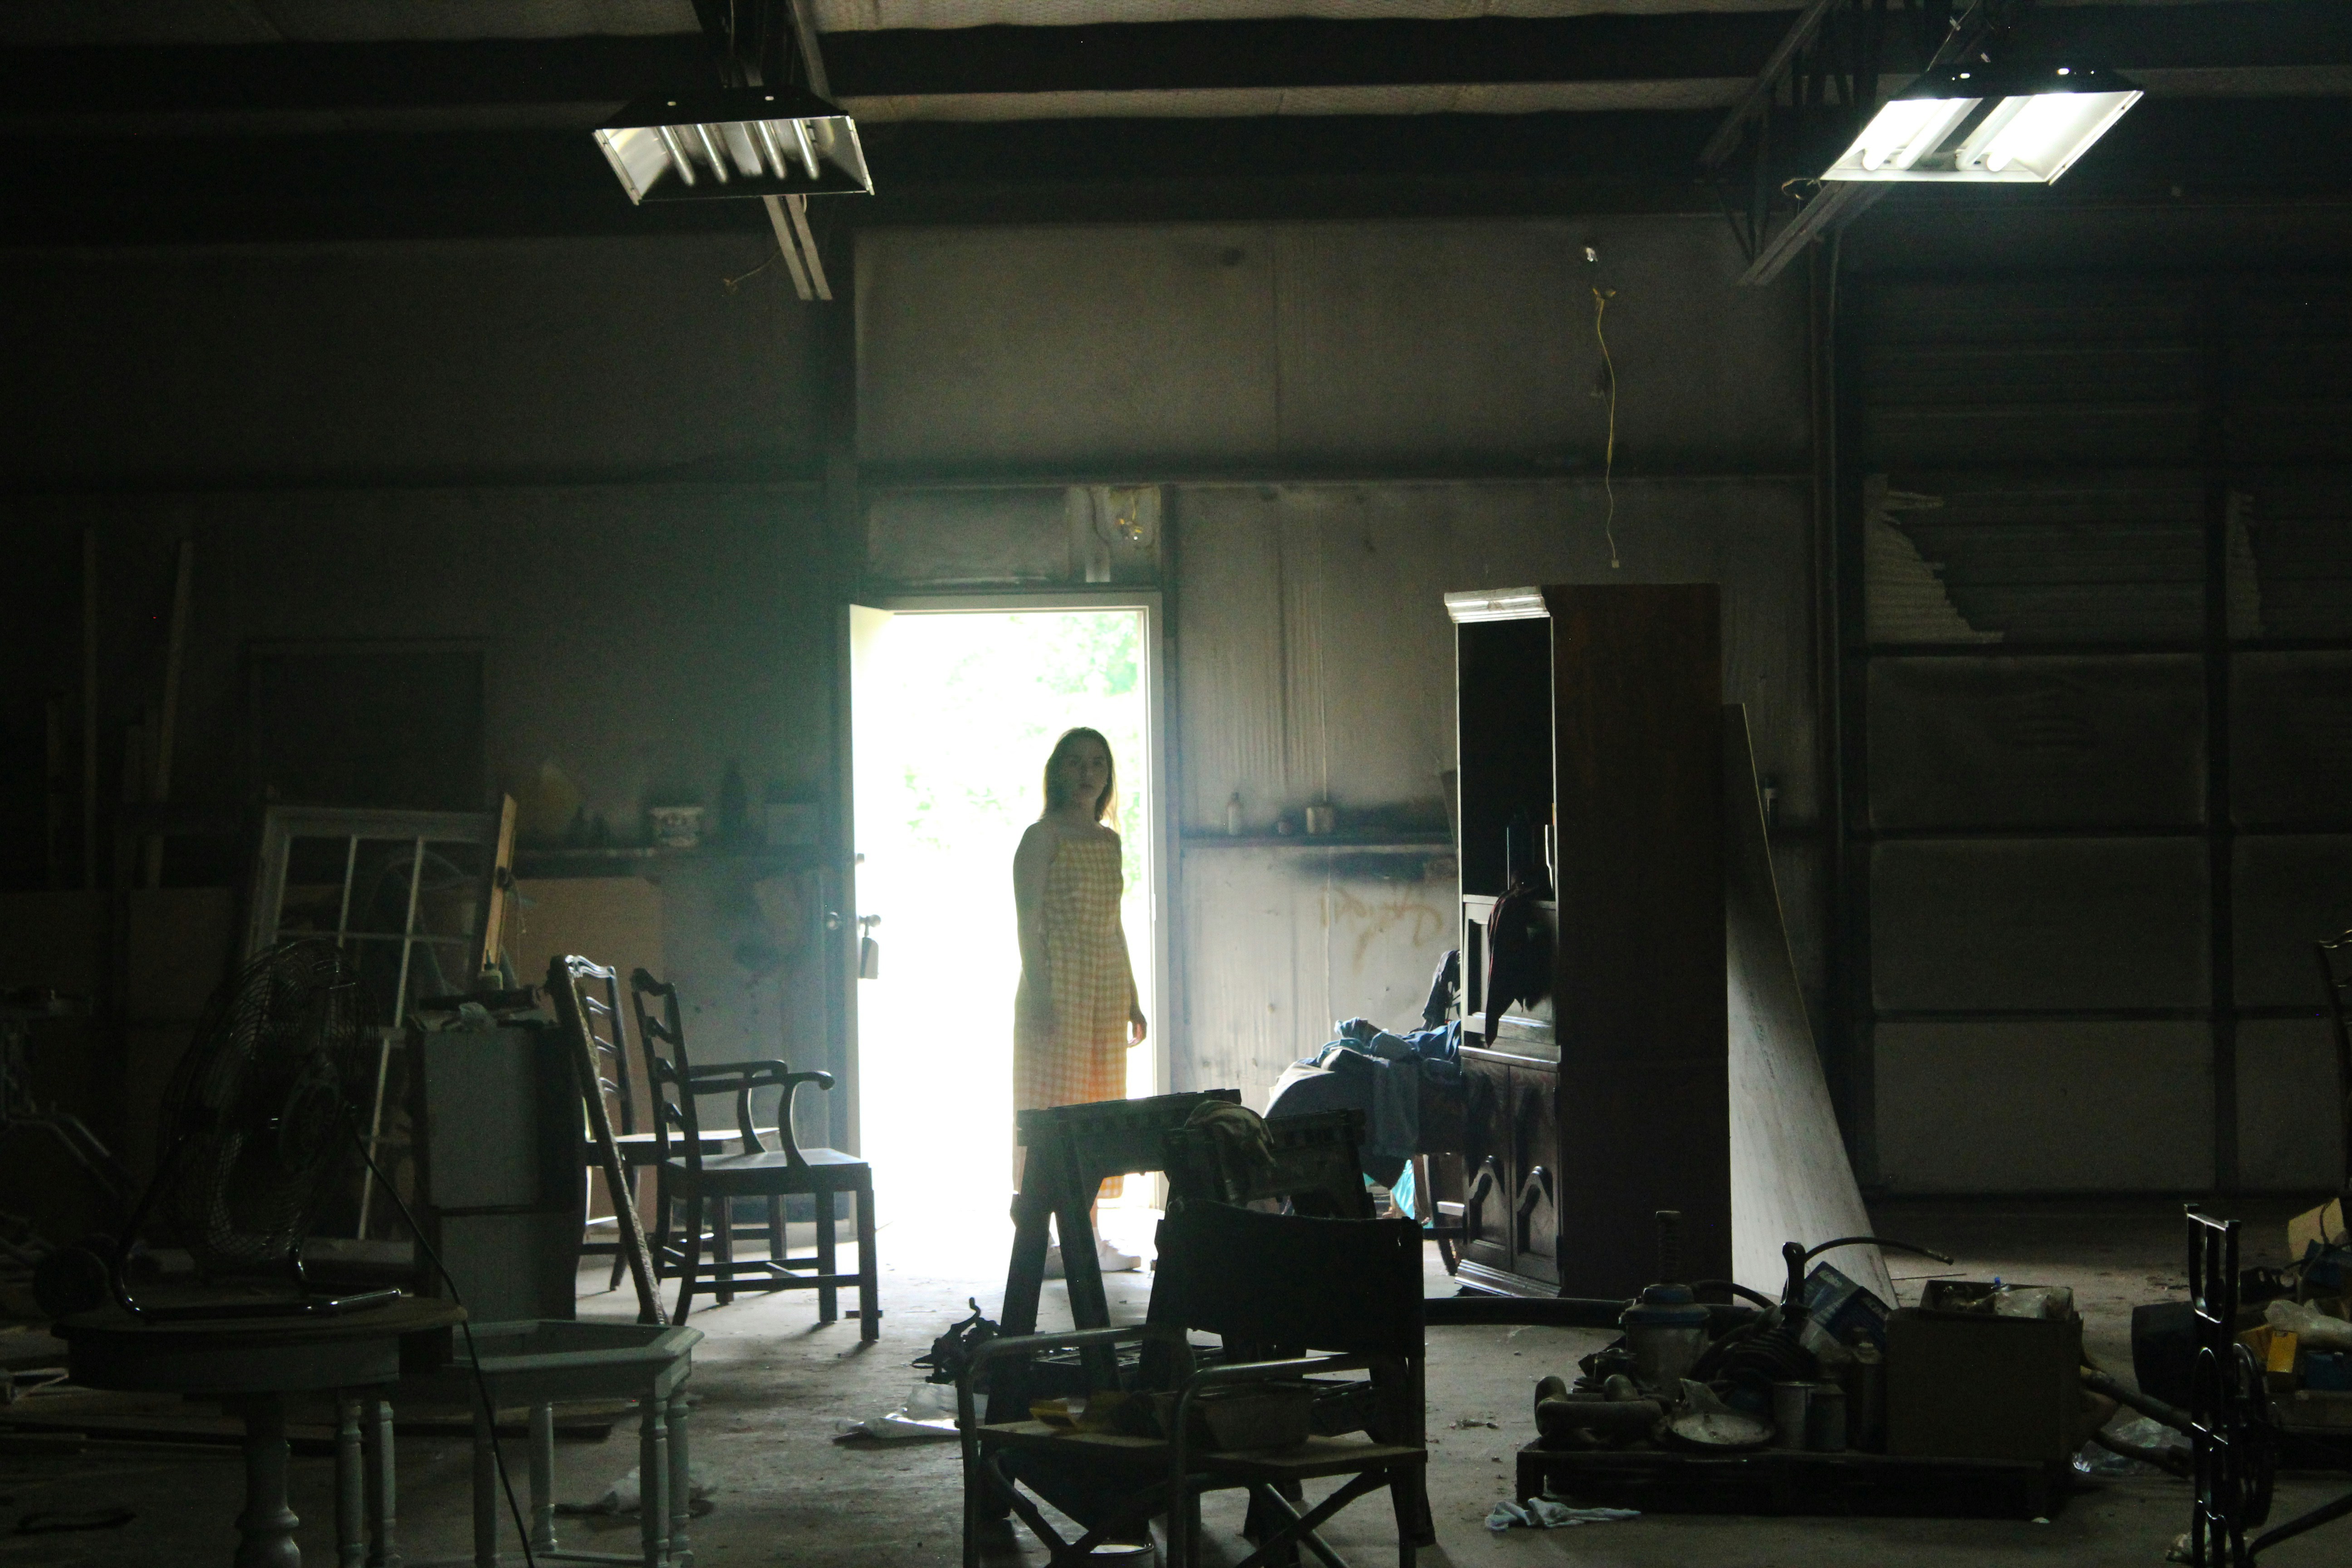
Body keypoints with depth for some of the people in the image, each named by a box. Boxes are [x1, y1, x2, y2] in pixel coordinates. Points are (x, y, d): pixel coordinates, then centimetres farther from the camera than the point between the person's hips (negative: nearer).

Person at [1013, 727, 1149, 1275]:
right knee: (1056, 1105, -8)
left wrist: (1132, 999, 16)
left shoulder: (1109, 840, 15)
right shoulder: (1043, 837, -6)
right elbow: (1027, 921, -11)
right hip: (1059, 982, -7)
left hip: (1107, 985, 7)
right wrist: (1039, 992, -20)